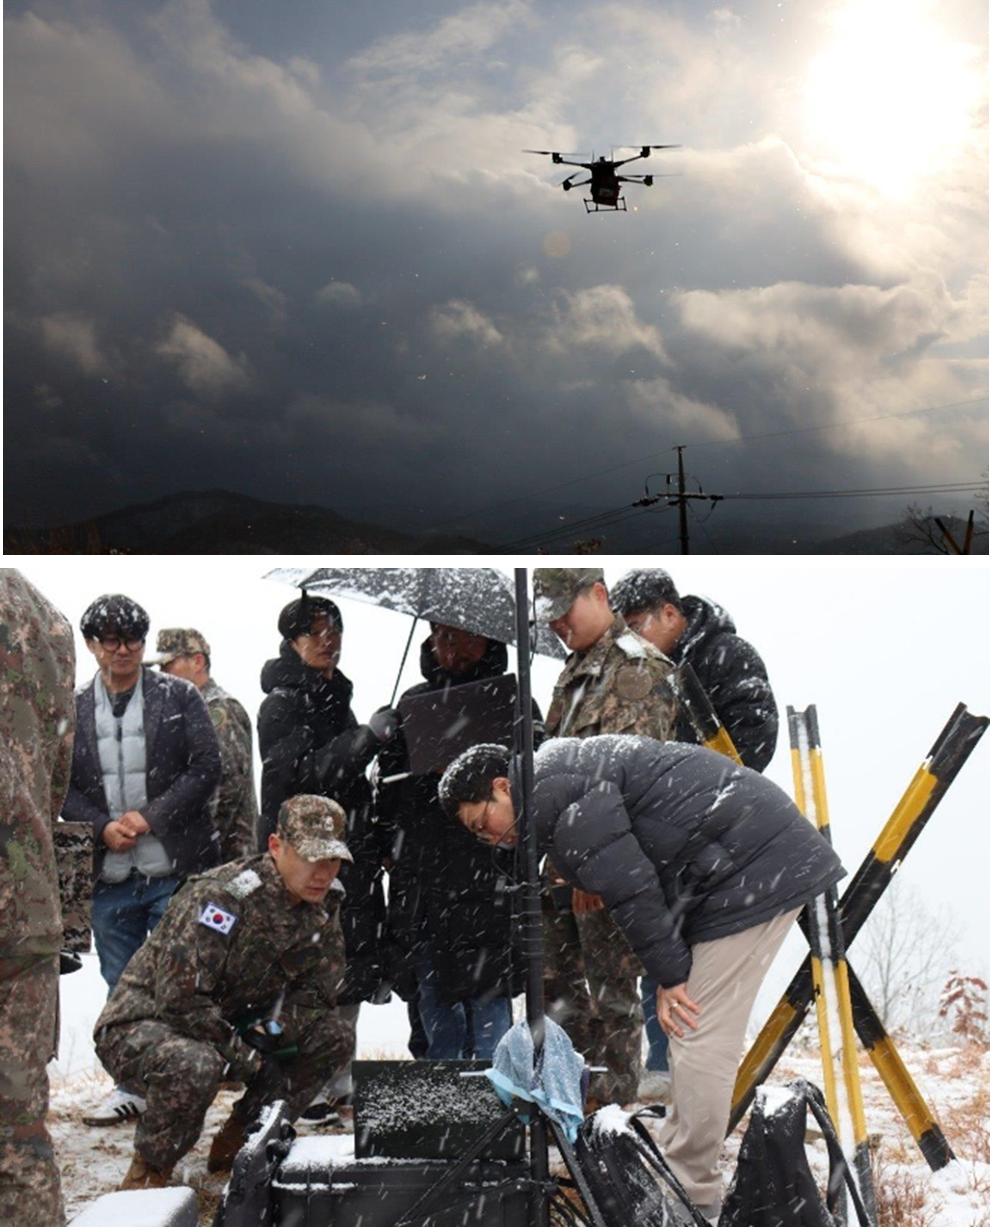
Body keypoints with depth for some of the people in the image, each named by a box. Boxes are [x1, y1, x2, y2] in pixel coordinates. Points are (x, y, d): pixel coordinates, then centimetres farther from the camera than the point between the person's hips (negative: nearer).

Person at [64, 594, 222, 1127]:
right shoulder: (72, 710, 6)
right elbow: (61, 786, 7)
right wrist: (101, 826, -10)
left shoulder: (180, 697, 1)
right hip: (110, 873, 3)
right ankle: (131, 1086, 23)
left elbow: (206, 768, -4)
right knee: (122, 988, 12)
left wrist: (150, 816, -12)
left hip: (174, 869, -3)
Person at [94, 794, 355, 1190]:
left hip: (229, 1023, 7)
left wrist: (270, 1030, -18)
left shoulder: (324, 905, -3)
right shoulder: (220, 898, -27)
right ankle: (147, 1174, -12)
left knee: (335, 1035, -6)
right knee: (194, 1066, -40)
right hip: (138, 1026, -7)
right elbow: (179, 1000, -30)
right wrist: (250, 1061, -26)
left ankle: (238, 1143, 6)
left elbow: (317, 991, 2)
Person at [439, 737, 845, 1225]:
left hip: (752, 872, -11)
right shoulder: (573, 767, 20)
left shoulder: (551, 791, -13)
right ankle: (675, 1171, 21)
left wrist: (669, 972, -11)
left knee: (700, 1038, -8)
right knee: (692, 1037, 15)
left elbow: (626, 885, -17)